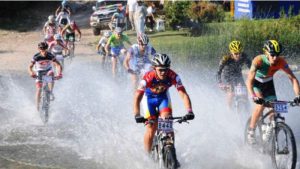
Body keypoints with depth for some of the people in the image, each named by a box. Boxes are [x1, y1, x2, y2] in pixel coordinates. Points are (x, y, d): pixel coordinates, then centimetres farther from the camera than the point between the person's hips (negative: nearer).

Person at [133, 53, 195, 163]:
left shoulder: (173, 77, -31)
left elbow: (183, 94, -33)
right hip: (149, 97, -1)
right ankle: (147, 156, 9)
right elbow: (137, 97, -38)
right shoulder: (148, 78, -36)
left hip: (163, 96, 1)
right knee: (151, 128, -9)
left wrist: (189, 112, -46)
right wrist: (137, 115, -51)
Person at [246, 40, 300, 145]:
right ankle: (251, 131, -15)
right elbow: (249, 81, -42)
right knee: (261, 104, -27)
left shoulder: (281, 62, -27)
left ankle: (270, 128, 23)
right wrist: (253, 96, -57)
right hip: (256, 82, -3)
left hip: (268, 84, 4)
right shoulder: (258, 60, -36)